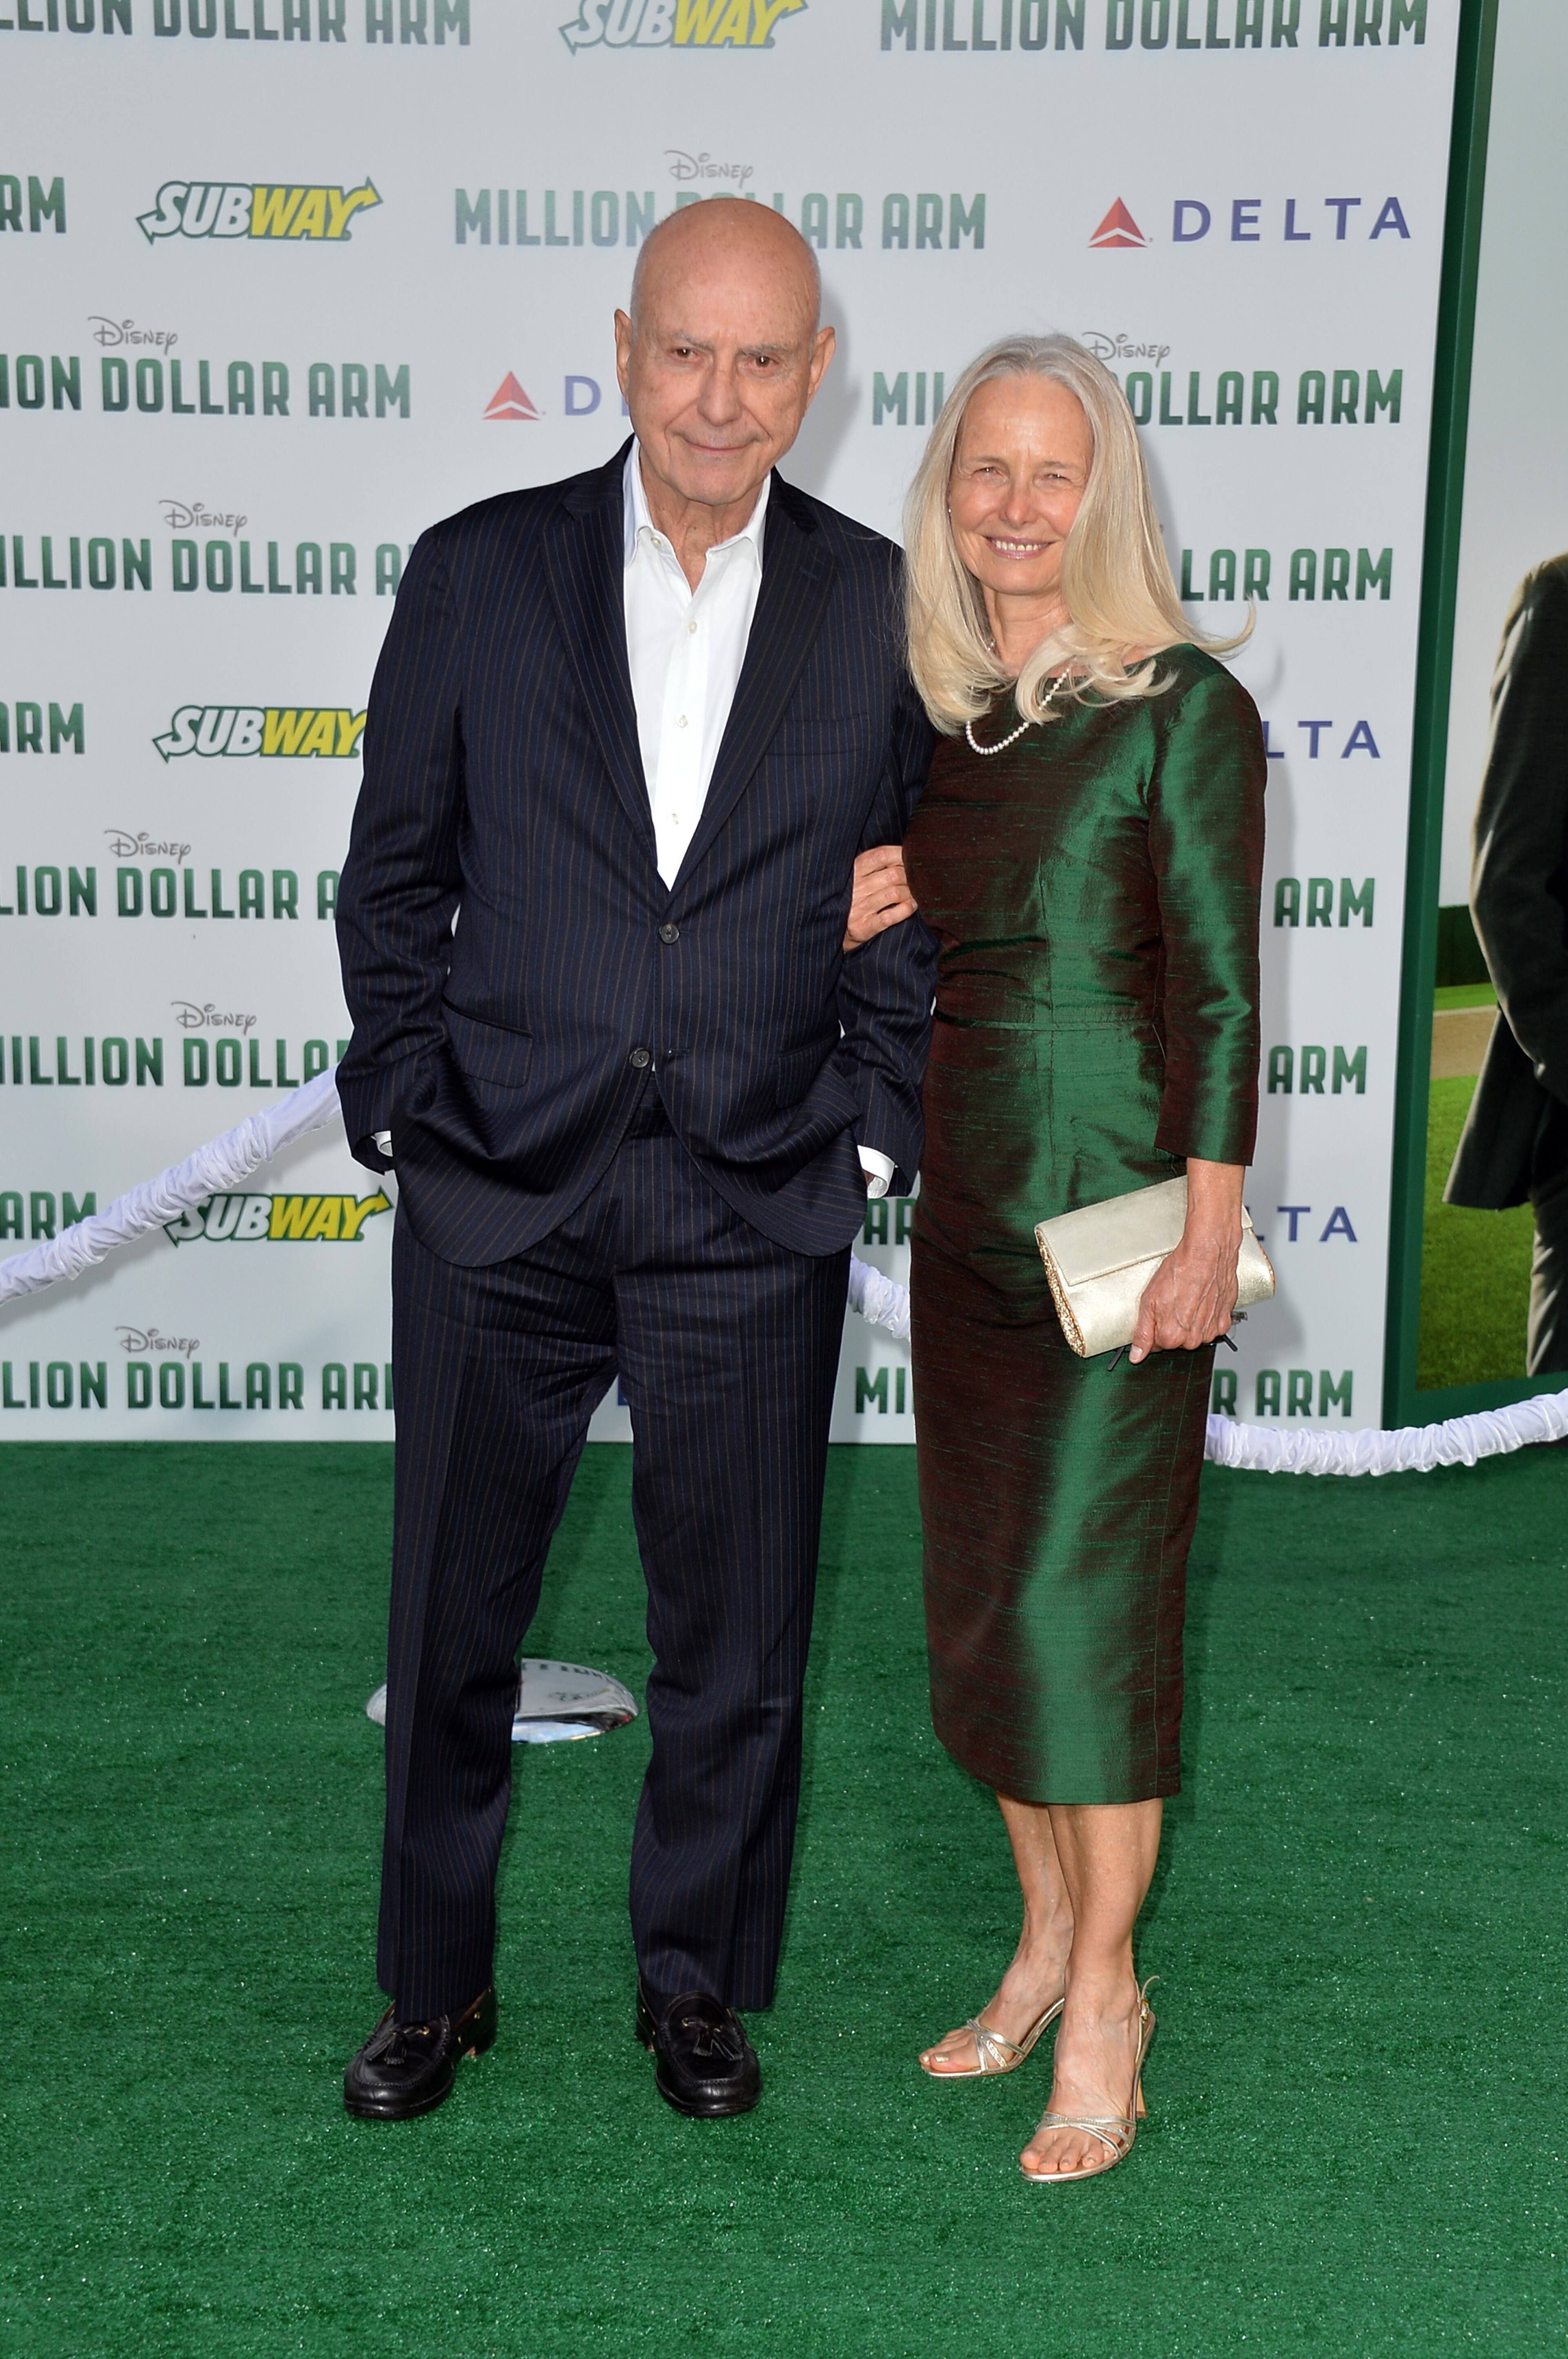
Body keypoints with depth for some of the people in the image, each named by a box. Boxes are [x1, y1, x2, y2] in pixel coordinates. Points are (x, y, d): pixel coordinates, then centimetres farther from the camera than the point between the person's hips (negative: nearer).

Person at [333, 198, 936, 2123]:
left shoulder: (885, 609, 2)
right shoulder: (477, 573, 2)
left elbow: (920, 900, 7)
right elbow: (394, 875, 6)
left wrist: (873, 1130, -1)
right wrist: (406, 1105, -1)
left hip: (755, 1210, 0)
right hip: (496, 1197, 1)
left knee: (736, 1641, 11)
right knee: (451, 1623, 12)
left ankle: (696, 1980, 35)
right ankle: (435, 1983, 34)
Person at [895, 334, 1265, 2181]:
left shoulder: (1182, 707, -8)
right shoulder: (939, 716, 10)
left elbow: (1219, 987, -11)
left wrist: (1209, 1234, -15)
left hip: (1116, 1211, -6)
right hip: (965, 1210, 7)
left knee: (1082, 1594, -4)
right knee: (981, 1593, 11)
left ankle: (1105, 1998, 12)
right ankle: (1045, 1943, 28)